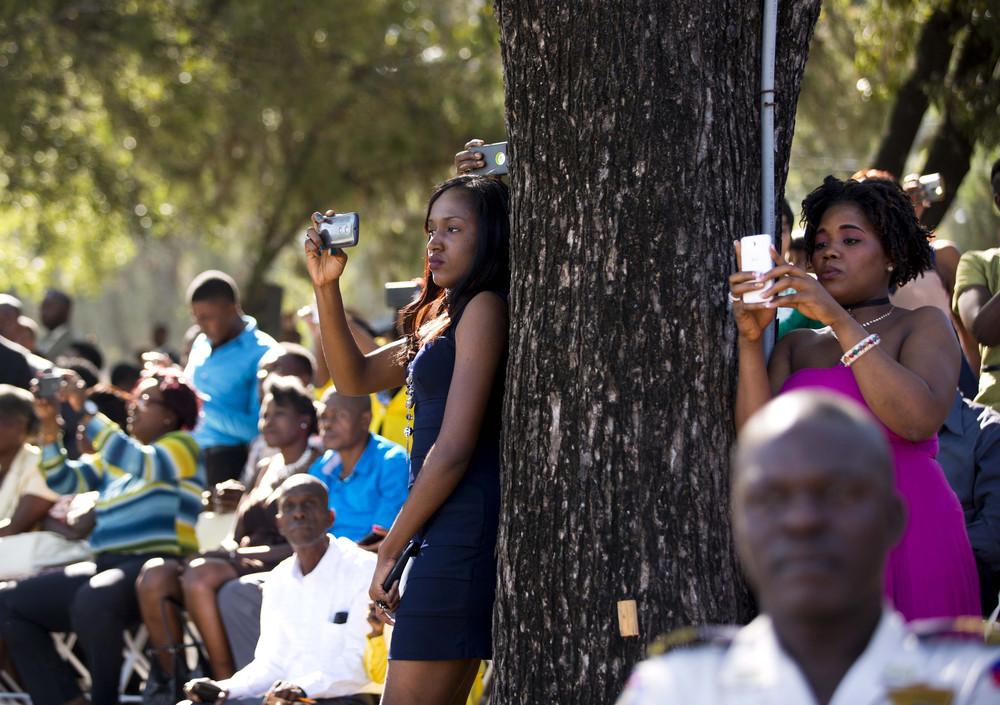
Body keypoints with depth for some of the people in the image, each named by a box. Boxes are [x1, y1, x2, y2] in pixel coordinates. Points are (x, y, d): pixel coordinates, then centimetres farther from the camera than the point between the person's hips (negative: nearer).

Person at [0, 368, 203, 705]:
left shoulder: (182, 446, 3)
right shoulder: (115, 454, 25)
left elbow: (141, 463, -17)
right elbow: (64, 481, 18)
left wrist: (86, 412, -16)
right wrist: (50, 425, 6)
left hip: (154, 564, -8)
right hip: (104, 564, 9)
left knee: (91, 601, -39)